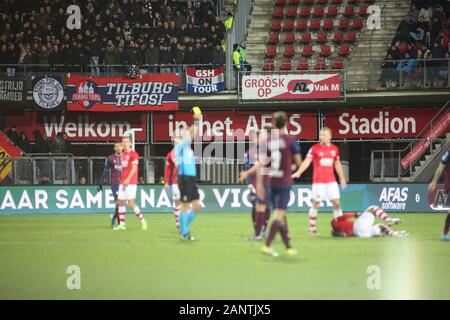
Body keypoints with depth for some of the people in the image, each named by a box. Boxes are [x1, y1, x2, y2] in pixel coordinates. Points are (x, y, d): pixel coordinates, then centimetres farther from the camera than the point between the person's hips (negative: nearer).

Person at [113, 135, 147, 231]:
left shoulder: (133, 154, -8)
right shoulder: (122, 154, 16)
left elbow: (134, 168, -15)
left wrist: (128, 179, -24)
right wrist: (122, 180, 19)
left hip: (131, 182, -8)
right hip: (122, 182, 8)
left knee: (130, 202, -14)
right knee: (121, 202, 4)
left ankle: (142, 220, -1)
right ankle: (122, 225, 7)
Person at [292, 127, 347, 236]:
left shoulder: (334, 148, 8)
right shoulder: (314, 148, -5)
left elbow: (337, 164, 20)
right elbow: (307, 161, -14)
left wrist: (342, 178, 19)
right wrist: (299, 172, -29)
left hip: (331, 181, 4)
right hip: (318, 181, -4)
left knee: (336, 202, -1)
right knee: (316, 204, -2)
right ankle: (312, 228, 9)